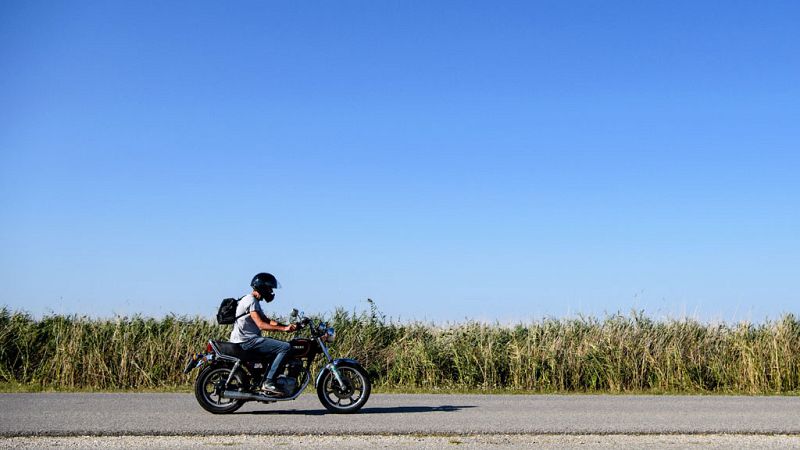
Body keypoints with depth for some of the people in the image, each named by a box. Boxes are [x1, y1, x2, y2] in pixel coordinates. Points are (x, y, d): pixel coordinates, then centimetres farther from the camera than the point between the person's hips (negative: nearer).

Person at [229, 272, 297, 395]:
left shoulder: (254, 301, 21)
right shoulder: (251, 300, -12)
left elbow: (267, 320, 19)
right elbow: (261, 325, -22)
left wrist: (287, 326, 5)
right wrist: (283, 328, -24)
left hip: (249, 339, 11)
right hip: (247, 340, -11)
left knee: (280, 345, 20)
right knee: (285, 347, -18)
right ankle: (268, 382, -22)